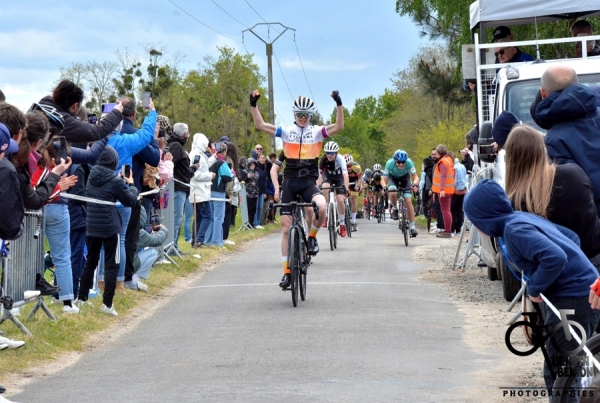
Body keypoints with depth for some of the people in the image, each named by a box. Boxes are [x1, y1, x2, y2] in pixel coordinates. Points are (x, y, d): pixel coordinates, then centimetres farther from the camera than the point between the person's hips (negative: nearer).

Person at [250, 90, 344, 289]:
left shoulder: (317, 132, 3)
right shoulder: (286, 132, 4)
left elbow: (339, 126, -11)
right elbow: (260, 125, -4)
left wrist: (339, 105, -22)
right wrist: (253, 105, -15)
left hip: (309, 182, -1)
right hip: (290, 182, 1)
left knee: (322, 207, -34)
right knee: (286, 228, 0)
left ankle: (312, 237, -2)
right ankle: (287, 272, 9)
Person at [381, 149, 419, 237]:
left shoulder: (409, 162, -33)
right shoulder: (390, 163, -34)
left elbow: (415, 176, -28)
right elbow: (384, 179, -29)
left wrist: (415, 183, -49)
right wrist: (384, 187, -49)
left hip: (404, 177, 0)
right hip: (393, 177, 0)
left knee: (408, 201, -13)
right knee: (392, 193, -33)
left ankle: (412, 227, -6)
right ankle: (395, 209, -1)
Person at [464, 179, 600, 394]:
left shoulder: (514, 229, -17)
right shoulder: (523, 217, 11)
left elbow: (555, 258, -30)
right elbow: (571, 237, 18)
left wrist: (534, 288, -15)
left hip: (574, 298, -10)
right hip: (582, 290, 10)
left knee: (558, 372, -4)